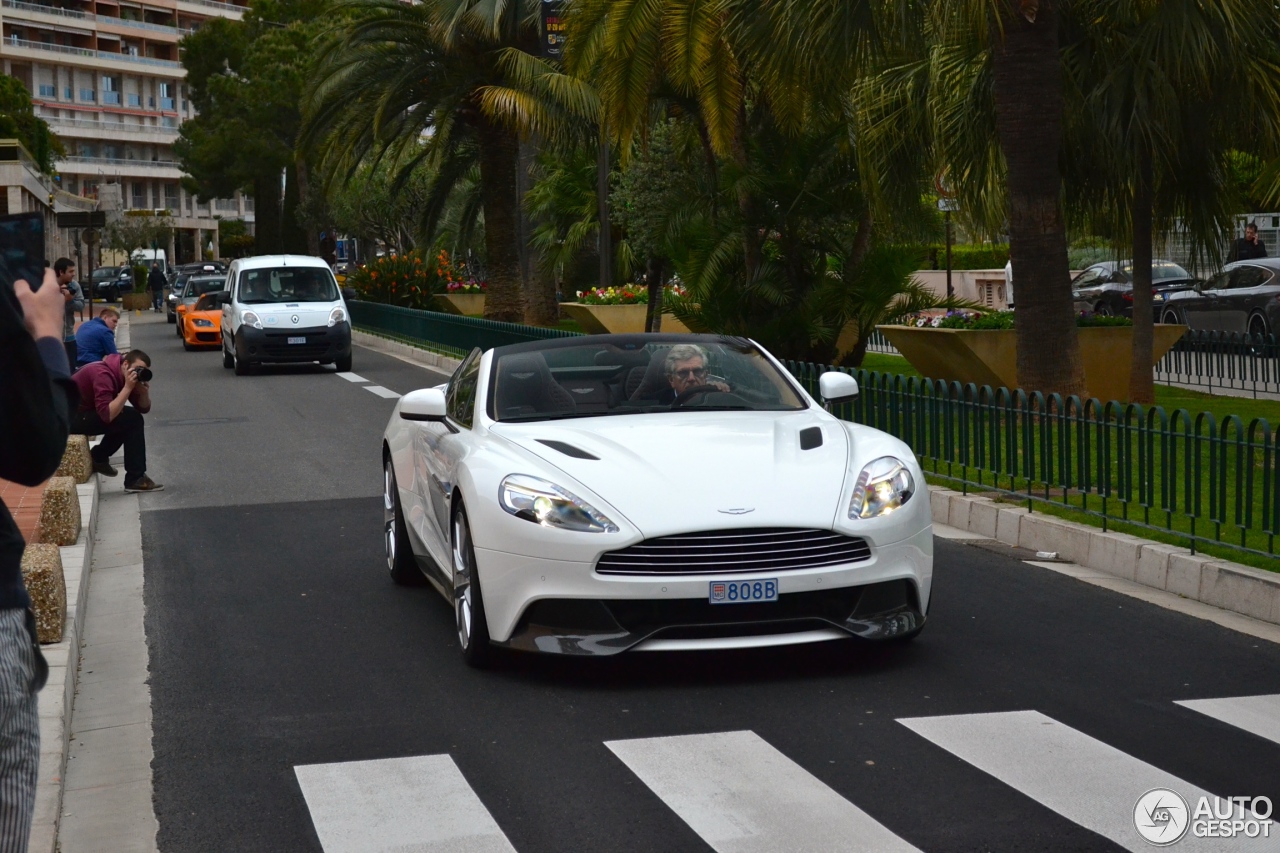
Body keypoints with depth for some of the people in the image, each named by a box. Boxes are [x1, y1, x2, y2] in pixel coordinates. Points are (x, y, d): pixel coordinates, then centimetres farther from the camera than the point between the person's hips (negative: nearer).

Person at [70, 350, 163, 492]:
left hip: (83, 412, 10)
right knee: (133, 419, -15)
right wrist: (128, 387, -31)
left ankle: (98, 458, 20)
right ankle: (135, 479, -11)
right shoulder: (103, 374, -26)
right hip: (71, 416, -10)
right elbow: (107, 415, -34)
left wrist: (144, 391, -15)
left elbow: (143, 408, 5)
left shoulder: (122, 374, 2)